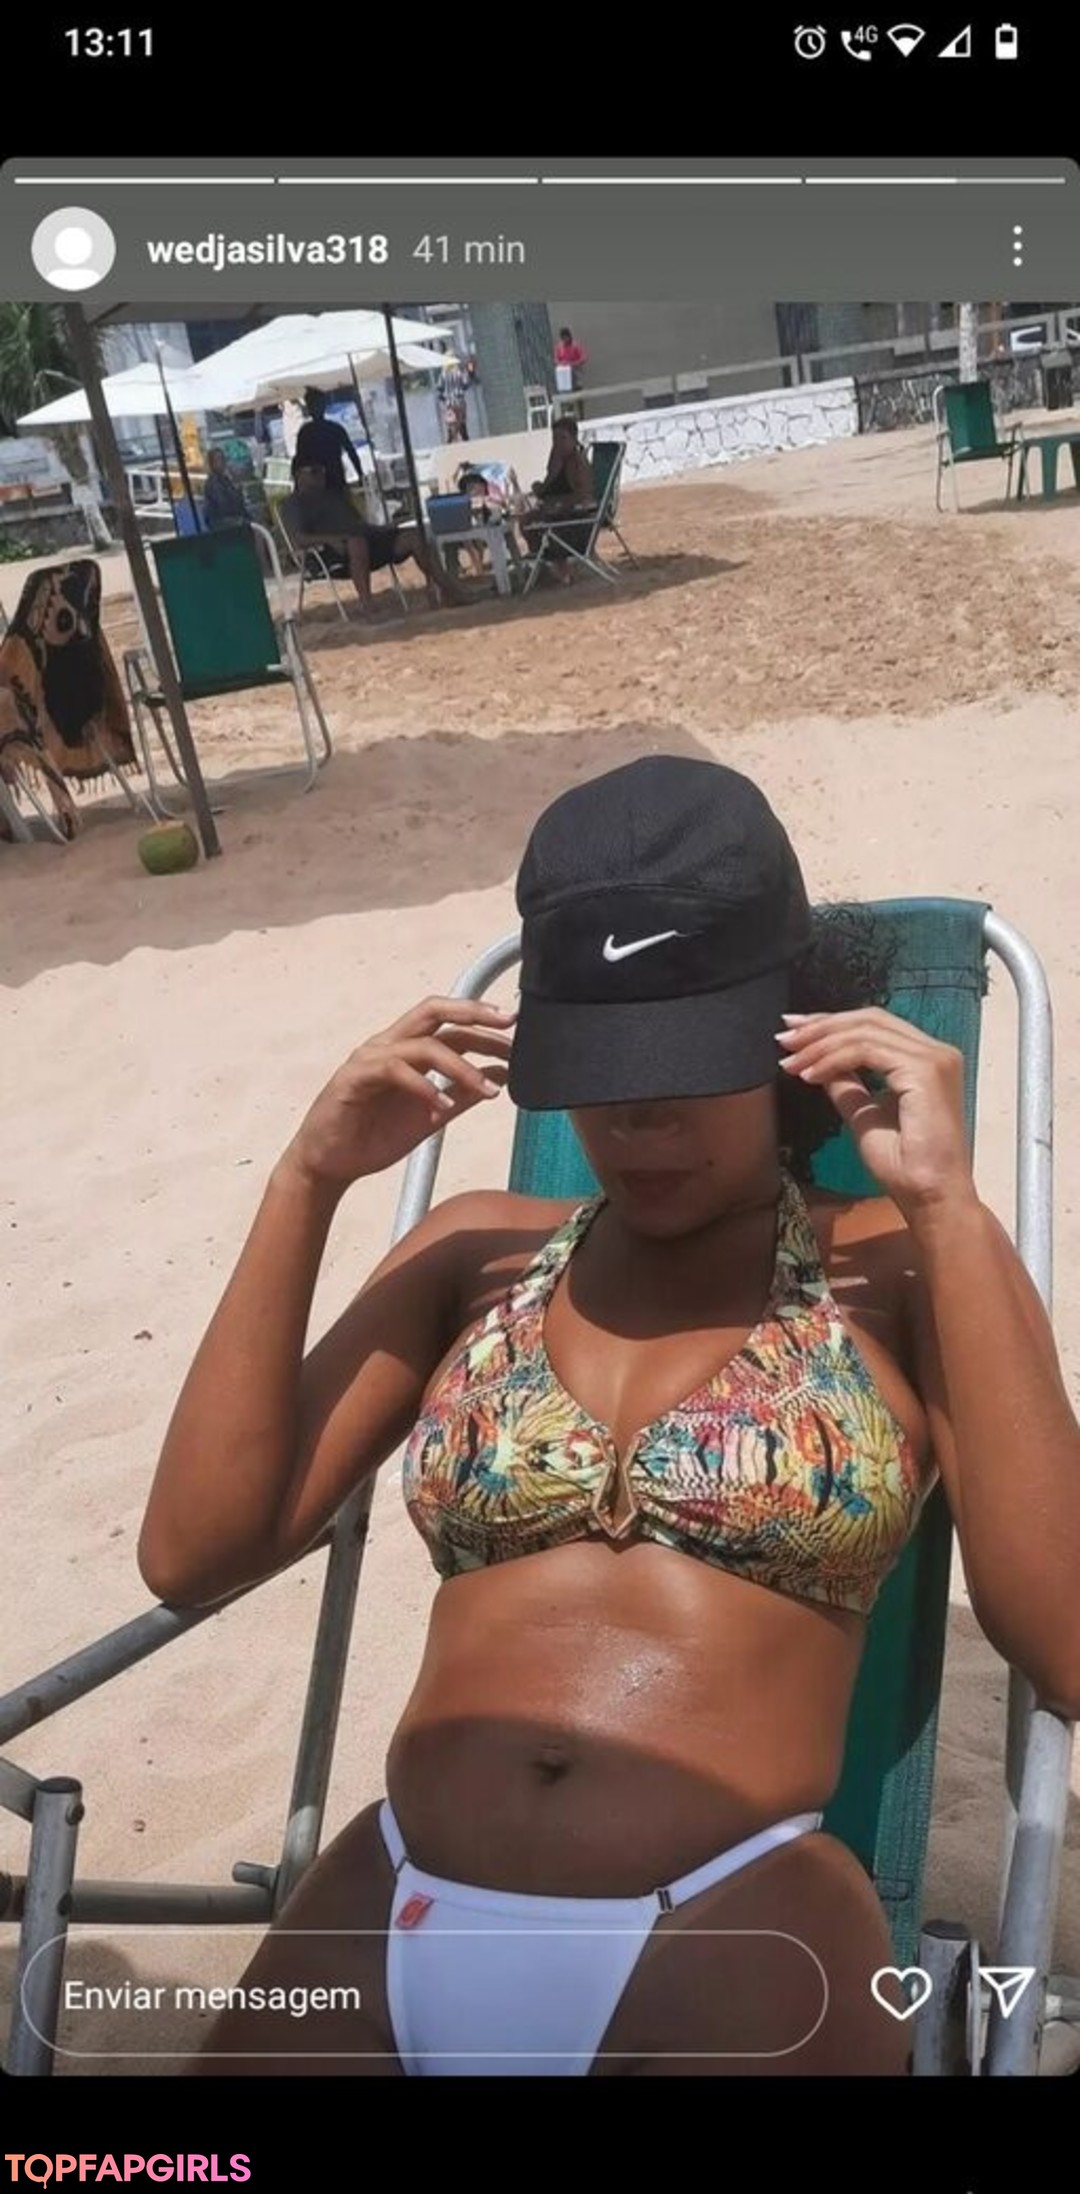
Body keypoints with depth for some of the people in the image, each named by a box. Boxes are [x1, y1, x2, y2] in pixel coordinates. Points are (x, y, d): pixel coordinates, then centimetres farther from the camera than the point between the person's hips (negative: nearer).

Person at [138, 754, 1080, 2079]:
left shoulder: (902, 1272, 2)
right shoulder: (476, 1253, 11)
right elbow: (193, 1555, 3)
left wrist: (948, 1207, -14)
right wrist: (307, 1183, -2)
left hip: (740, 1949, -2)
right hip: (384, 1916, 3)